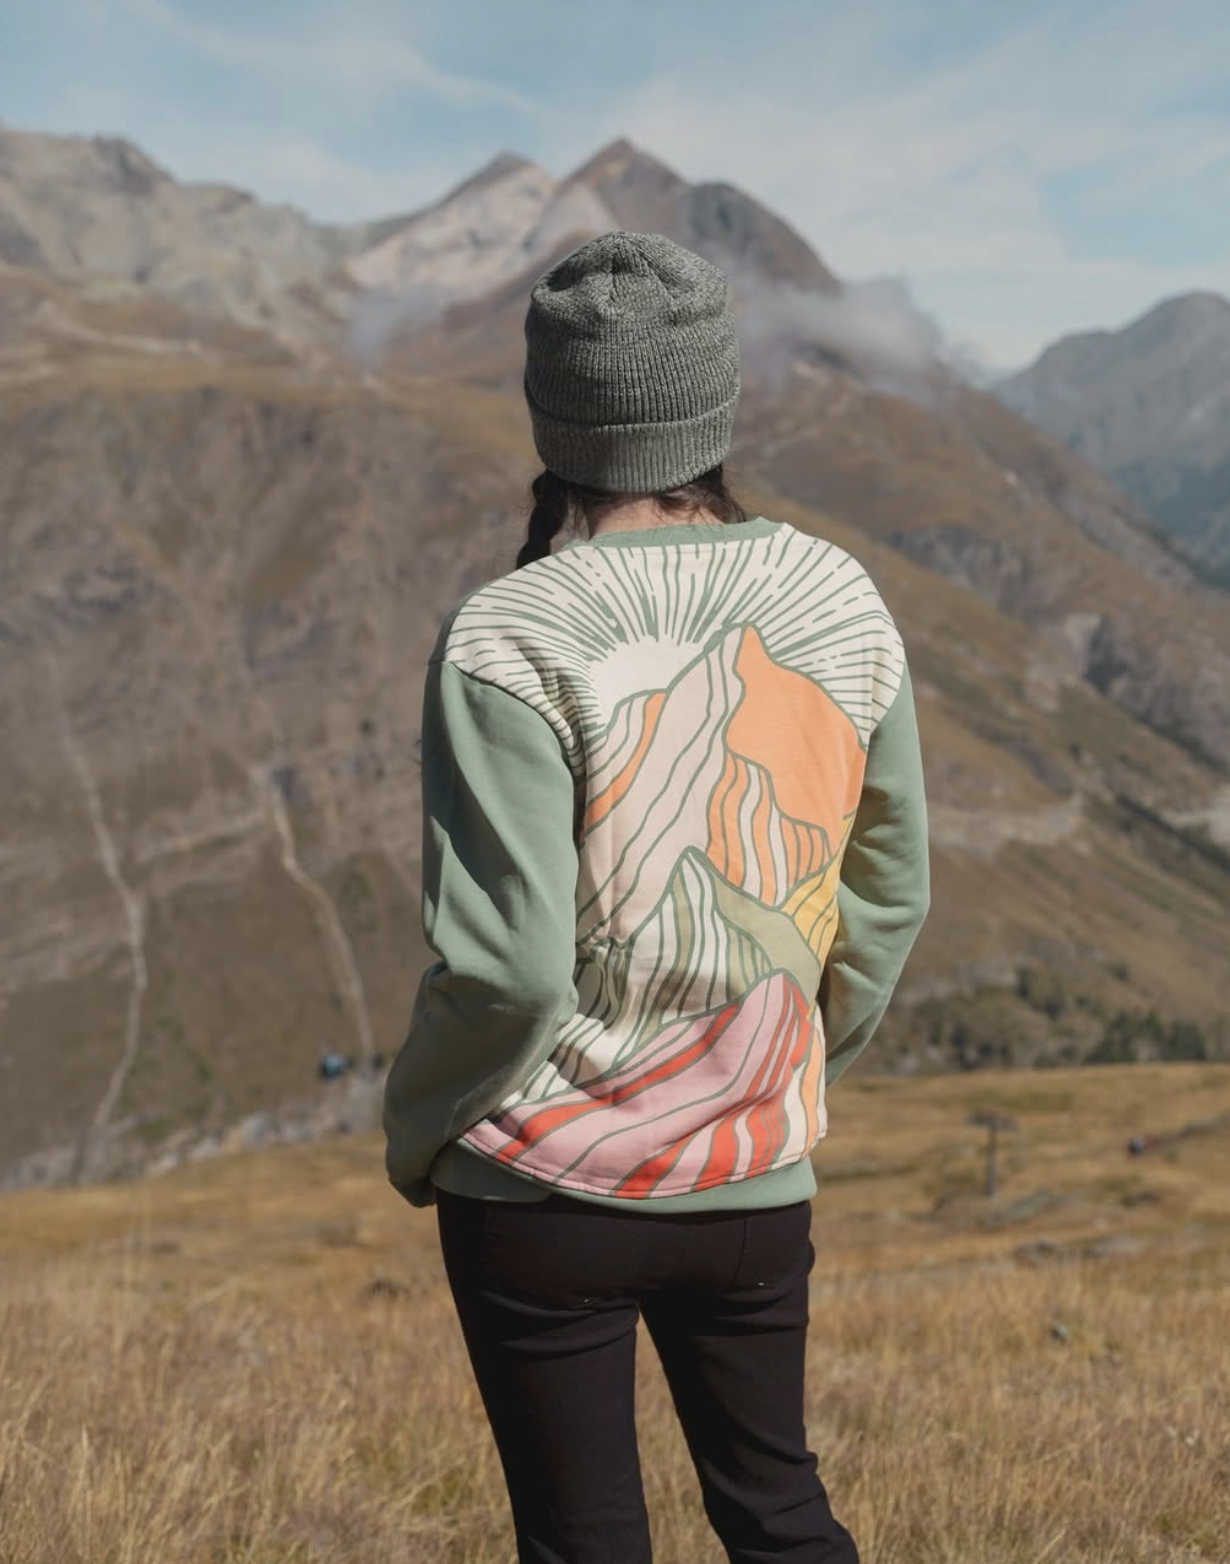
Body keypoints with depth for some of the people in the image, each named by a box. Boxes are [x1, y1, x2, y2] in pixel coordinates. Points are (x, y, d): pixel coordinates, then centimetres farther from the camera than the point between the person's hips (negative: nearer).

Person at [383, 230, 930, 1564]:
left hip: (549, 1191, -4)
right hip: (760, 1182, 4)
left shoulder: (510, 642, -18)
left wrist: (413, 1129, -1)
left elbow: (507, 964, -20)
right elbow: (888, 896, 7)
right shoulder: (840, 607, -3)